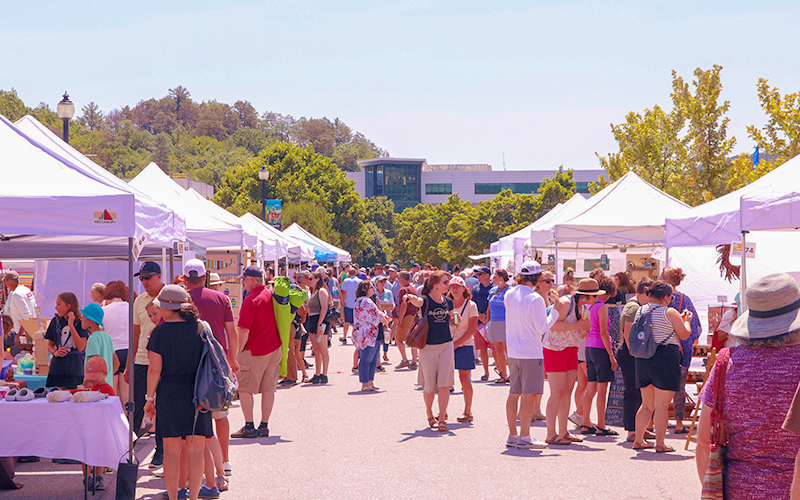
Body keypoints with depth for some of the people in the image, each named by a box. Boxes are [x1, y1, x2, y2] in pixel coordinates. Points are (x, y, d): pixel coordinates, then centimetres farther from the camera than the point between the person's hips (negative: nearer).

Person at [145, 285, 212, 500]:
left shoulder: (160, 332, -6)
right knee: (195, 450, 4)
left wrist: (149, 397, 3)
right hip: (197, 392, 2)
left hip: (169, 392, -2)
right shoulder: (201, 328, 2)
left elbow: (155, 369, -7)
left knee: (172, 450, 5)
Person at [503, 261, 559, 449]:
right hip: (531, 352, -7)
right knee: (528, 395, -3)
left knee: (514, 393, 12)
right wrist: (555, 312, -5)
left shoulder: (509, 295, 7)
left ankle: (512, 435, 17)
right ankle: (524, 437, -2)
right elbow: (541, 328, -13)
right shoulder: (535, 299, -15)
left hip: (513, 352, 7)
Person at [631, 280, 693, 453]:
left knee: (647, 404, 17)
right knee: (661, 405, -2)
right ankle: (660, 443, -2)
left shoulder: (640, 311, 10)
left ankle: (638, 440, 20)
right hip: (665, 360, -6)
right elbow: (685, 335, -2)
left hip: (643, 359, 6)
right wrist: (686, 321, 19)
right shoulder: (669, 312, -9)